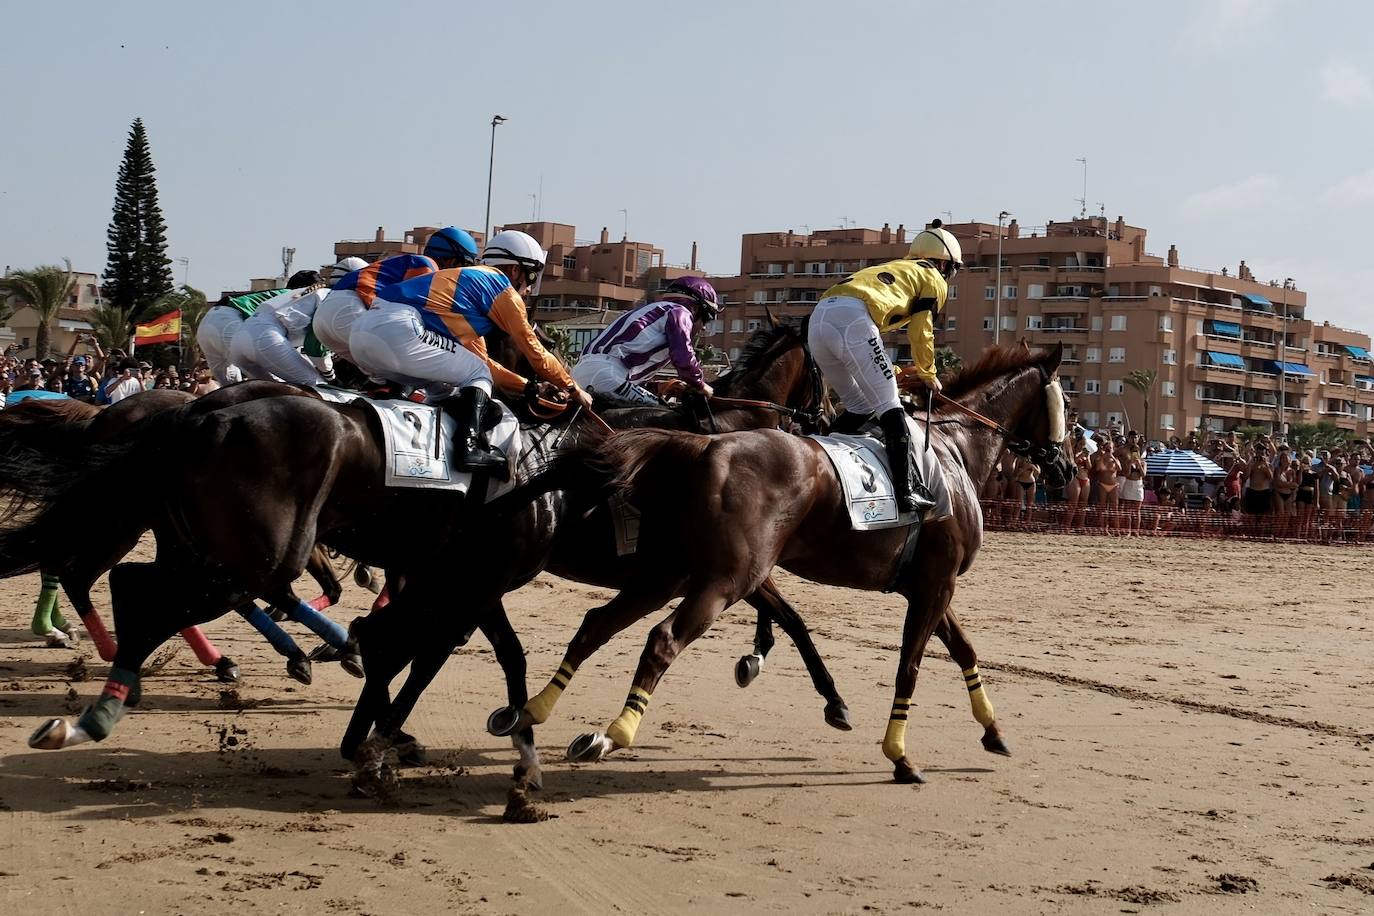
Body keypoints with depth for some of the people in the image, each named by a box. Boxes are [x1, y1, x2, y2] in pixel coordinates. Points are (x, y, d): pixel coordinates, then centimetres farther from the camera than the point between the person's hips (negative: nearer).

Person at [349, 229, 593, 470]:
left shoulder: (471, 280, 34)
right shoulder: (502, 288, 8)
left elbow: (481, 359, 38)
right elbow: (535, 353, 13)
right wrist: (574, 389, 26)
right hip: (397, 330, -9)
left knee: (444, 384, 26)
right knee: (478, 376, 6)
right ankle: (469, 446, -12)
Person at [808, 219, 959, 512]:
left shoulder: (893, 268, 40)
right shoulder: (934, 280, 20)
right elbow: (921, 333, 14)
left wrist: (891, 372, 48)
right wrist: (927, 374, 29)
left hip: (819, 316, 7)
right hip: (853, 319, -7)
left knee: (858, 408, 22)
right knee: (890, 411, -3)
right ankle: (903, 494, -12)